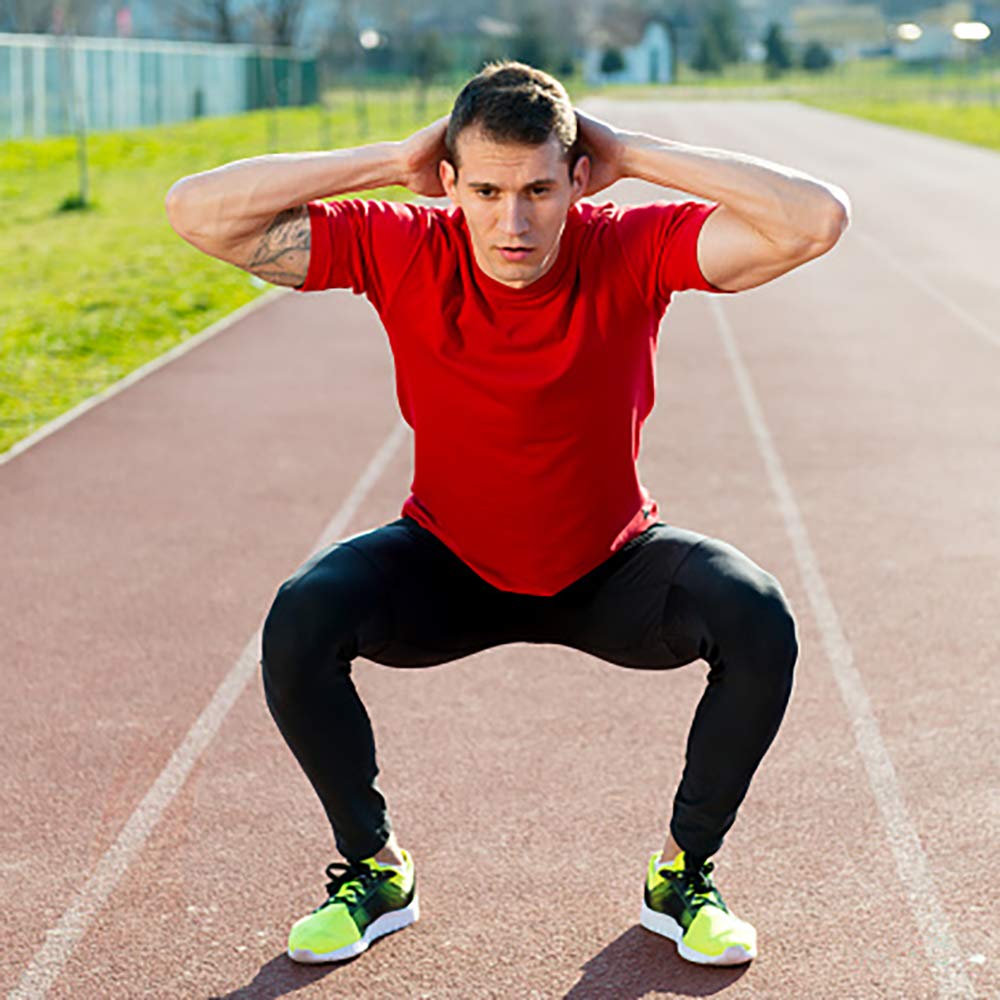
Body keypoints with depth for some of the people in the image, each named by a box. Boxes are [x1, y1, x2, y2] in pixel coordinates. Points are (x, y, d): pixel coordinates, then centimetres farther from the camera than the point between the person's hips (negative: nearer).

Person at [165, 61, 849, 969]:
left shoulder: (632, 253, -22)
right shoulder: (402, 254, -20)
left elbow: (819, 219, -34)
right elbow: (197, 212, -24)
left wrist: (635, 155, -30)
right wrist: (389, 161, -25)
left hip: (611, 570, 0)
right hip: (448, 570, 1)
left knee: (758, 620, -27)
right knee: (302, 619, -26)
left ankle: (682, 875, -2)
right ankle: (374, 869, -1)